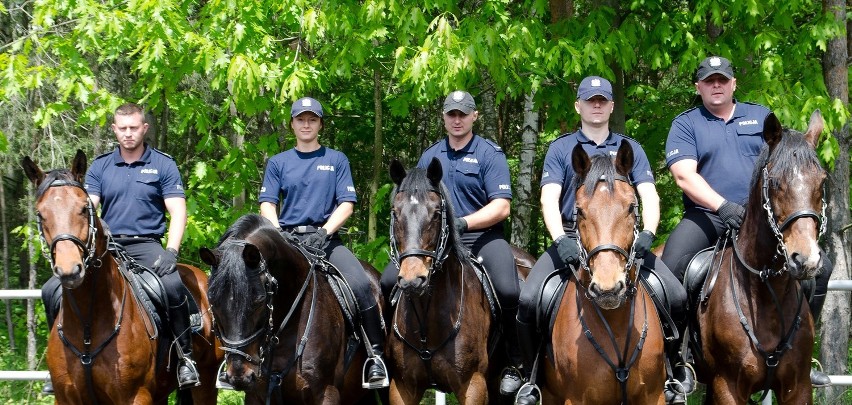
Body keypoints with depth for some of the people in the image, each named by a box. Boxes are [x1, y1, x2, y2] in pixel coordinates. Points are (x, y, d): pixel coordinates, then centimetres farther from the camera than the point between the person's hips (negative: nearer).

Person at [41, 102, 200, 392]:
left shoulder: (163, 165, 4)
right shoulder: (100, 167, 11)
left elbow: (177, 211, -3)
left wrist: (171, 252, -18)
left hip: (146, 246, -3)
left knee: (173, 285, -35)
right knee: (53, 289, -12)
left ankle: (186, 357, -19)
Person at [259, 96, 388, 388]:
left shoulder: (336, 160, 12)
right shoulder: (278, 163, 15)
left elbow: (346, 204, 3)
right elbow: (267, 205, 7)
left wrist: (323, 233, -12)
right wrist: (279, 234, -12)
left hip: (325, 236, -1)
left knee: (360, 283, -27)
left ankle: (376, 355, -21)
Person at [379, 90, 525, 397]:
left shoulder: (490, 154, -3)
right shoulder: (430, 156, 13)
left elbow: (501, 207, -12)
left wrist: (463, 223, -23)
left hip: (482, 236, -5)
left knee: (508, 290, -32)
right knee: (389, 281, -11)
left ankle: (514, 363, -13)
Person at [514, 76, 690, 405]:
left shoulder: (630, 149, 13)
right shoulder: (560, 149, 9)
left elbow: (649, 195, 3)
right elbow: (549, 199, -3)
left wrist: (647, 233, -18)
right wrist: (560, 240, -21)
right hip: (571, 238, -1)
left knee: (678, 298, -18)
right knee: (528, 301, -24)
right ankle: (533, 377, -3)